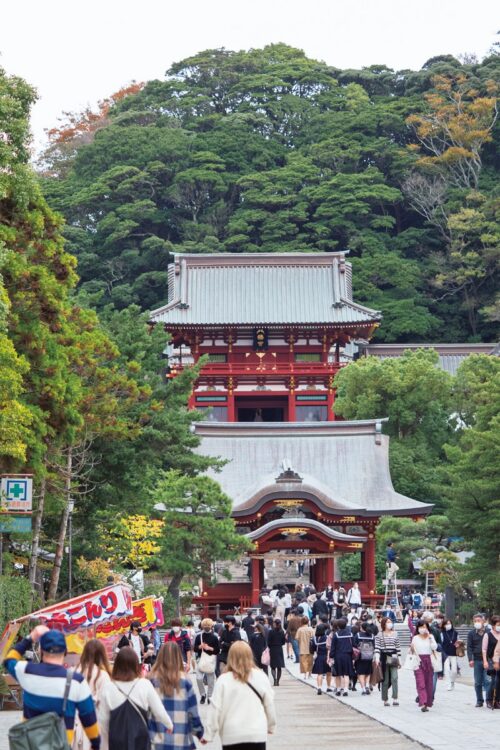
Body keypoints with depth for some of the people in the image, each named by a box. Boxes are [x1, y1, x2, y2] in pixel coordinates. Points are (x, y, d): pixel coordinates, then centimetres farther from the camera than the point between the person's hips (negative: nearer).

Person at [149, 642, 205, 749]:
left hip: (160, 740, 1)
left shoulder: (152, 679, -5)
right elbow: (193, 710, -1)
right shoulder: (184, 680, -6)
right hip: (181, 740, -1)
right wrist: (200, 732, 11)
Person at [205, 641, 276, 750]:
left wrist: (208, 734, 3)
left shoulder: (224, 680, -6)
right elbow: (269, 704, 6)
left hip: (231, 736, -1)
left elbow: (216, 709, -6)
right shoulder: (261, 677, -1)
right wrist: (271, 726, 22)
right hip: (257, 734, 1)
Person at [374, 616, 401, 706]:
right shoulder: (379, 635, 2)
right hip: (384, 658, -2)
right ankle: (385, 700, 12)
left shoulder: (395, 634, 11)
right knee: (385, 680, 3)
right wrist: (377, 658, -16)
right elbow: (377, 647, -4)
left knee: (394, 678, -12)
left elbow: (398, 647, 14)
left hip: (393, 658, 2)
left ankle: (395, 699, -15)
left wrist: (399, 659, 12)